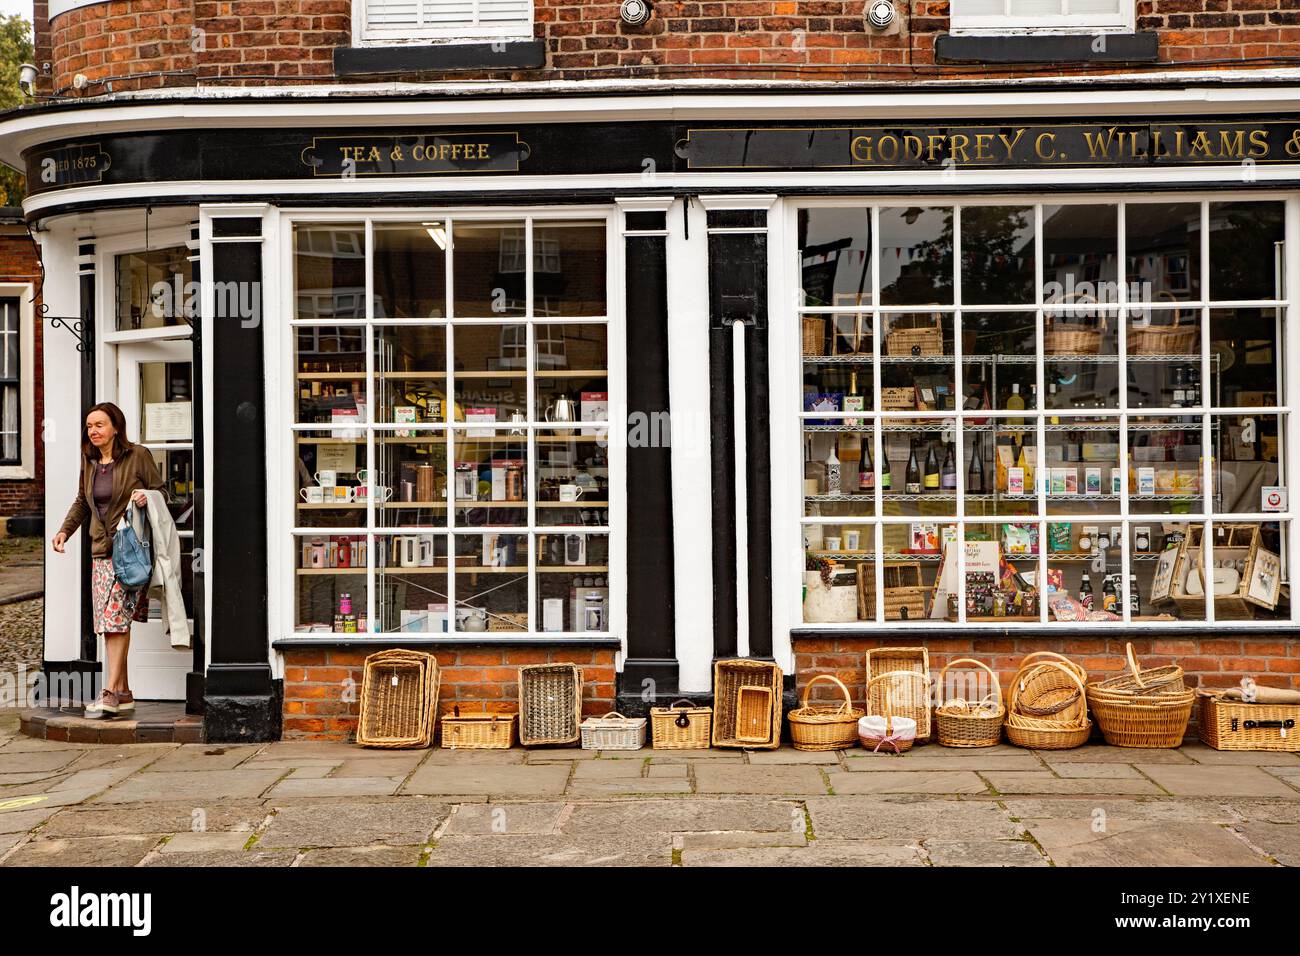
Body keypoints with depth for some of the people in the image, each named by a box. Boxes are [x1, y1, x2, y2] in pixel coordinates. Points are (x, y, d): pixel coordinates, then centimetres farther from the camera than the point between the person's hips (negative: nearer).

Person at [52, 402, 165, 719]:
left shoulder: (138, 456, -3)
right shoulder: (89, 462, 14)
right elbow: (82, 502, 26)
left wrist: (146, 496, -19)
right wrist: (65, 530, 12)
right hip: (101, 550, 6)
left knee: (116, 617, -13)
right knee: (109, 623, 4)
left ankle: (110, 693, -12)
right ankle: (124, 694, 11)